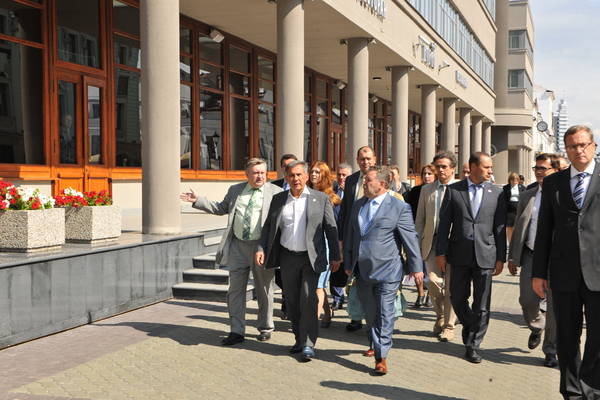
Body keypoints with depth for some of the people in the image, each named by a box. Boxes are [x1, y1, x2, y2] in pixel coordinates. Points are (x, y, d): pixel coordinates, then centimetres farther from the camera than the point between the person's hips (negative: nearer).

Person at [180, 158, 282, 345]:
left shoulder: (275, 192, -1)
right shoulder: (235, 190, 11)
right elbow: (221, 208, 22)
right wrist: (198, 201, 15)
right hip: (237, 246, 3)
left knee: (264, 290, 10)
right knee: (235, 289, 4)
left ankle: (265, 328, 26)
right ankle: (237, 331, 12)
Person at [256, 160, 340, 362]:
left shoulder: (321, 199, -2)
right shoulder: (278, 199, 7)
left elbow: (331, 229, -1)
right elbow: (268, 226, 10)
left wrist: (335, 256, -3)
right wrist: (261, 249, -3)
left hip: (311, 258, -3)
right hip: (288, 257, 4)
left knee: (308, 299, -11)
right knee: (292, 301, 10)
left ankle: (308, 344, -4)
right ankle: (299, 339, 24)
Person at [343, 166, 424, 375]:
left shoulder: (399, 207, -7)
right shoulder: (358, 205, 11)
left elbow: (410, 239, -5)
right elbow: (350, 236, 18)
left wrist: (416, 267, -5)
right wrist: (348, 263, 17)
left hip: (387, 271, -6)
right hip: (363, 270, 6)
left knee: (384, 314, -3)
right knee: (370, 314, 15)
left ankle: (381, 357, 2)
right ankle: (375, 345, 34)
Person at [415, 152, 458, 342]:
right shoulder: (427, 190, 13)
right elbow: (420, 220, 14)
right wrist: (417, 245, 8)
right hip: (432, 242, 2)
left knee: (451, 285, 1)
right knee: (434, 280, -7)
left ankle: (448, 326, 14)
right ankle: (440, 316, 19)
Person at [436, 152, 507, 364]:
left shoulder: (497, 193, 4)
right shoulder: (453, 190, 2)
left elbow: (500, 227, 4)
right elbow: (444, 223, 2)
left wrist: (500, 257, 1)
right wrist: (441, 252, -3)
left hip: (485, 255, 0)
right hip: (460, 254, 0)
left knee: (481, 304, 3)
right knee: (457, 298, 8)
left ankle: (473, 344, 14)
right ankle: (470, 326, 35)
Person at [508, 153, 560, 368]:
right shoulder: (526, 196, 12)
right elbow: (518, 228, 15)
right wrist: (512, 257, 11)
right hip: (531, 256, 3)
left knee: (554, 305, 2)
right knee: (527, 299, -3)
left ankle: (550, 350, 16)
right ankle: (536, 328, 30)